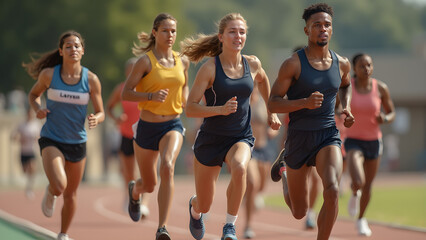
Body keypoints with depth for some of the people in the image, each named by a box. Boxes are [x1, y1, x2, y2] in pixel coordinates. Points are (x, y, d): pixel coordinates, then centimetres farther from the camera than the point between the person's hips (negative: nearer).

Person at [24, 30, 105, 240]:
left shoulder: (91, 80, -6)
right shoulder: (49, 74, -8)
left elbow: (101, 113, 1)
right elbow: (33, 94, 12)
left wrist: (95, 119, -22)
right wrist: (37, 109, -10)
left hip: (77, 142, 2)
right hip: (51, 140, -2)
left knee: (70, 194, 13)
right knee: (59, 186, -25)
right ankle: (50, 193, 13)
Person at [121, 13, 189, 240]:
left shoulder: (182, 62, 4)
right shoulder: (146, 61, -9)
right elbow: (125, 94, -11)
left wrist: (184, 98, 4)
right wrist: (151, 96, -26)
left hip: (172, 126, 2)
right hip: (147, 127, -1)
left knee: (167, 167, -29)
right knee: (149, 184, 12)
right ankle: (135, 191, 54)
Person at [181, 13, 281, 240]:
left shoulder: (252, 64, -2)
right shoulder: (210, 68, -14)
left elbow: (262, 80, 24)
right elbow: (190, 108, -16)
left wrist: (272, 112, 23)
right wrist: (221, 109, -30)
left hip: (241, 137, 2)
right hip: (211, 138, -2)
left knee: (239, 168, -36)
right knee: (204, 206, 10)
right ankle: (194, 208, 50)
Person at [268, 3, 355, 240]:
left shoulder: (341, 63, 2)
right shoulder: (293, 63, -12)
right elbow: (272, 104, -12)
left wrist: (346, 108, 6)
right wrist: (305, 102, -28)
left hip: (328, 136, 2)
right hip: (299, 138, -2)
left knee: (332, 191, -29)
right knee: (299, 213, 13)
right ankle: (284, 171, 48)